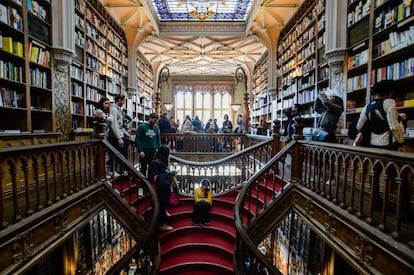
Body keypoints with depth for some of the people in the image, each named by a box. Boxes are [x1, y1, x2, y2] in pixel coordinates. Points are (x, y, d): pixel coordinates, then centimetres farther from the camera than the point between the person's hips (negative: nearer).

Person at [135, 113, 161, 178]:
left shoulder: (156, 127, 7)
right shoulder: (142, 126, -5)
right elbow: (137, 139, -8)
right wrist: (140, 151, -13)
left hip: (154, 151, 4)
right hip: (144, 151, -4)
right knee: (143, 168, 7)